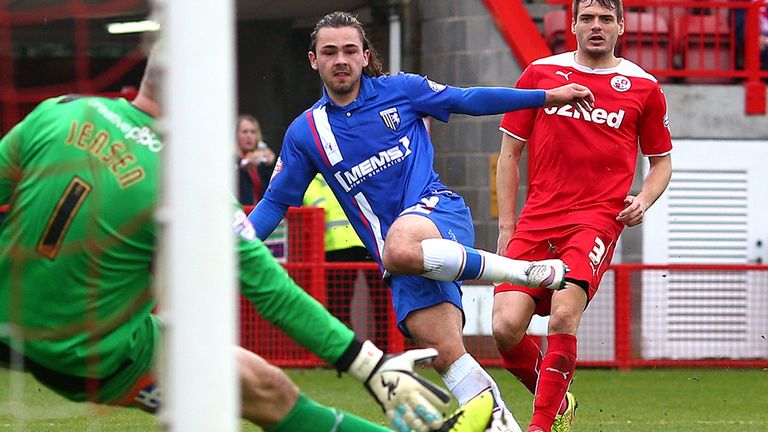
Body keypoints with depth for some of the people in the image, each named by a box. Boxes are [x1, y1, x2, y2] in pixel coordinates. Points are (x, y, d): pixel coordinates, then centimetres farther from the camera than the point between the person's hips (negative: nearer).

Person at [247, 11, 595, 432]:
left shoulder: (399, 90, 4)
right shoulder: (305, 134, 8)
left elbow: (468, 100, 12)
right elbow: (274, 202, 12)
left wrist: (547, 96, 10)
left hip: (437, 208, -3)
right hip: (402, 252, 3)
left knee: (400, 250, -40)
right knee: (444, 351, -14)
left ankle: (527, 271, -26)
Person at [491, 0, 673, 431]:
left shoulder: (644, 87, 7)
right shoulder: (540, 73, 9)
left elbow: (662, 160, 19)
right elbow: (510, 153, 14)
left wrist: (643, 201, -2)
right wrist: (507, 225, 8)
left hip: (599, 217, -2)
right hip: (537, 218, 2)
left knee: (563, 316, -24)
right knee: (506, 326, -11)